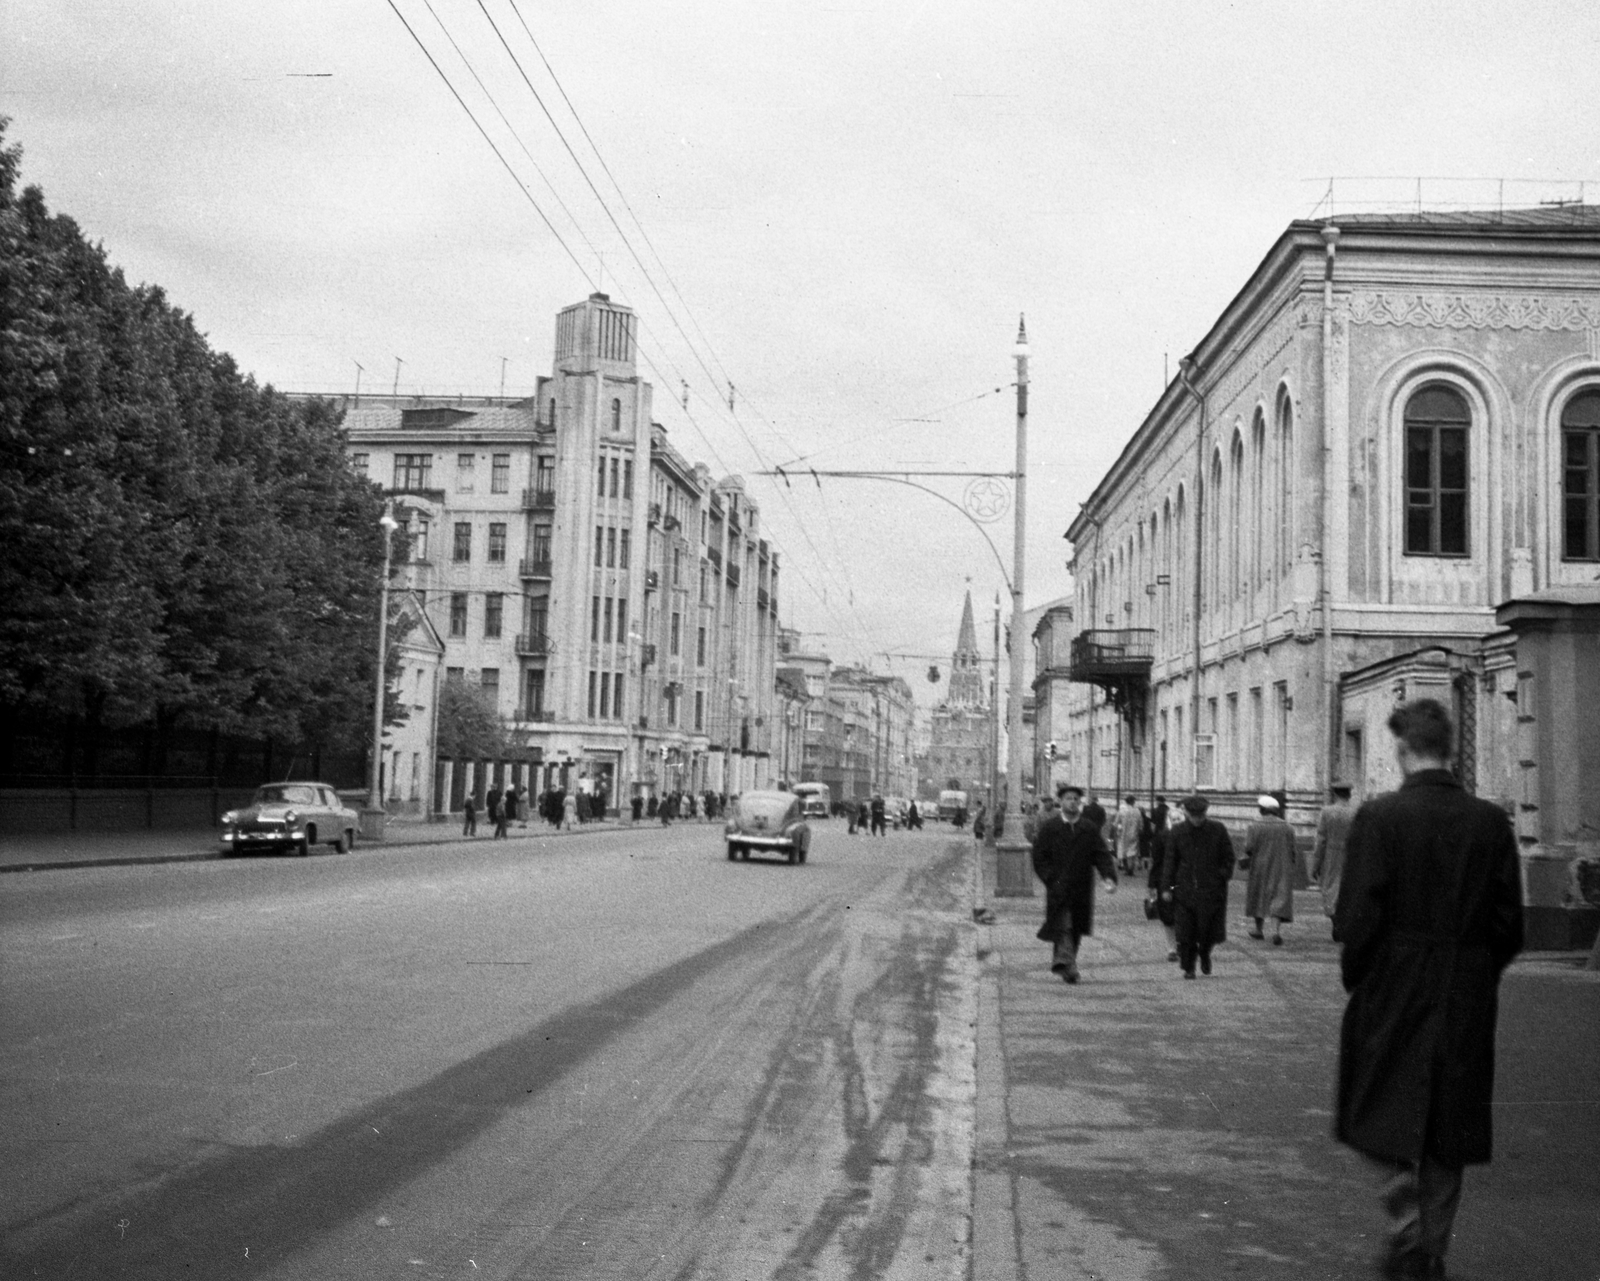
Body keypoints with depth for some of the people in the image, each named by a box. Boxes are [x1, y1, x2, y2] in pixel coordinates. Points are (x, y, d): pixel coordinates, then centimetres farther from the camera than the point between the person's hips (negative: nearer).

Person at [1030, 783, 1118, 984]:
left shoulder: (1090, 829, 6)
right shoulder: (1048, 827, 0)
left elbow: (1102, 855, -1)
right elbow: (1039, 857, -1)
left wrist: (1109, 877, -19)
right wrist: (1051, 880, -13)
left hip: (1082, 890, 3)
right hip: (1058, 889, -3)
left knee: (1076, 930, 11)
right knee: (1062, 929, -13)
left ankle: (1064, 964, 26)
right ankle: (1068, 967, -19)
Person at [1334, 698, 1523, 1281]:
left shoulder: (1378, 817, -13)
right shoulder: (1491, 821, -2)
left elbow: (1358, 916, -14)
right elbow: (1509, 922, 0)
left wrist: (1356, 977, 1)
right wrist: (1477, 976, 13)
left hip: (1393, 992, -3)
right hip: (1466, 1000, 3)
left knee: (1389, 1116, 10)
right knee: (1448, 1122, 14)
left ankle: (1406, 1230, -4)